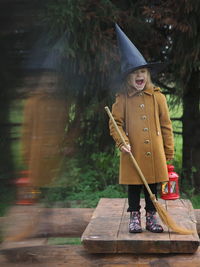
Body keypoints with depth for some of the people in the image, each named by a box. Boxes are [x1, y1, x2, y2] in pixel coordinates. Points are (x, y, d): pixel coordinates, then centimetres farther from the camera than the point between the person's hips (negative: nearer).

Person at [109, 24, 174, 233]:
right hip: (132, 153, -1)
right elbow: (116, 123, 1)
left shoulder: (157, 97, 2)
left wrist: (169, 151, 6)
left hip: (154, 152, 1)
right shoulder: (122, 99, -1)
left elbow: (166, 125, 5)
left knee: (152, 185, 11)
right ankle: (134, 217, 22)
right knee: (133, 186, 9)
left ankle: (151, 217, 24)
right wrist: (122, 142, -15)